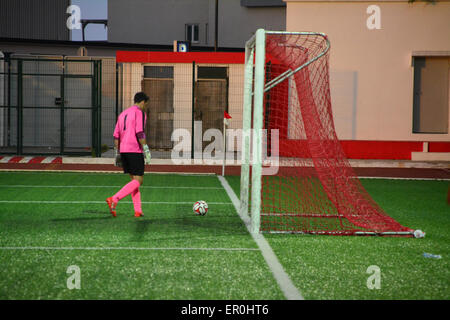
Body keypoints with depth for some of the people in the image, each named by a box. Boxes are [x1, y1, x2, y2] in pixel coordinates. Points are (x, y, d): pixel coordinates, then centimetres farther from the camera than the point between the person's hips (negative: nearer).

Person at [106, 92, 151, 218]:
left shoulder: (123, 114, 19)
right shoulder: (140, 113, -5)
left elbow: (116, 136, 16)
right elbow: (140, 133, -17)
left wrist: (117, 154, 19)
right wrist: (147, 152, -15)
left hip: (123, 150, 8)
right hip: (135, 151, -8)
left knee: (133, 179, 12)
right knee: (138, 181, -7)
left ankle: (138, 211, 6)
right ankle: (114, 200, -22)